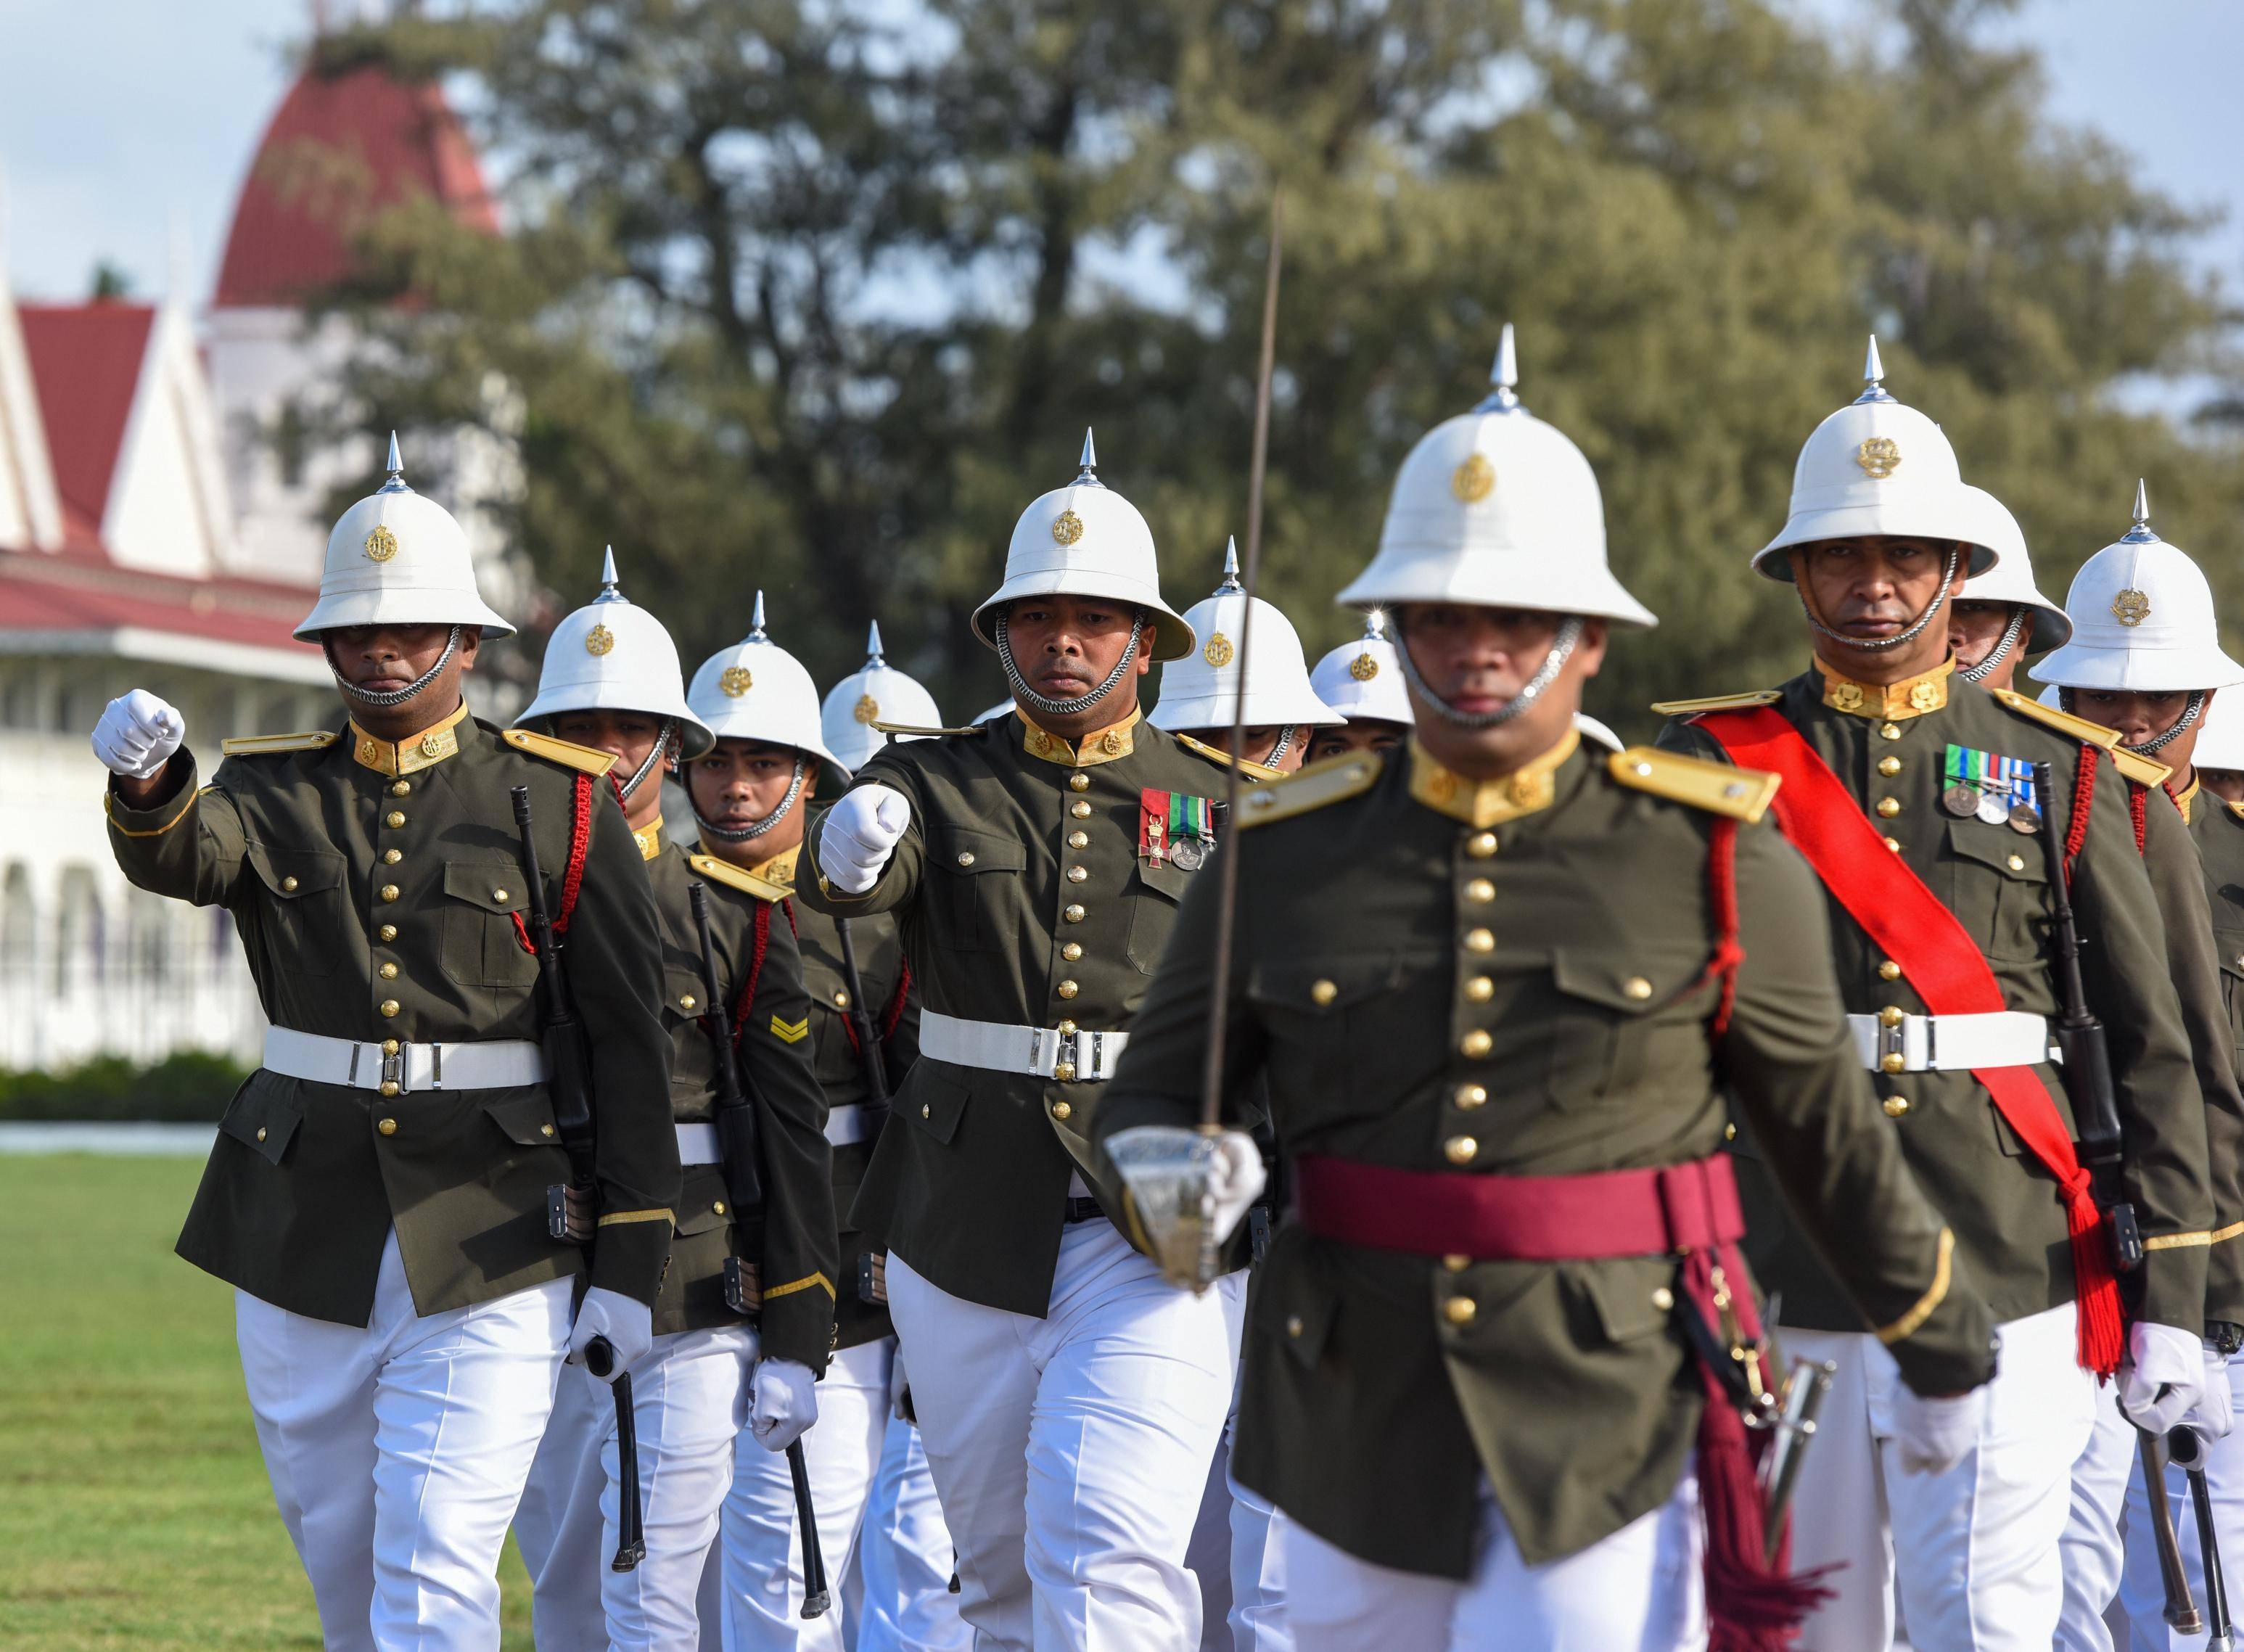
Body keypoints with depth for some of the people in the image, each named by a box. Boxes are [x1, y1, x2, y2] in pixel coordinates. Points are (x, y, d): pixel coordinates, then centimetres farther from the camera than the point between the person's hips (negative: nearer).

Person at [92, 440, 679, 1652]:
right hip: (303, 1231, 3)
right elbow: (185, 857, -19)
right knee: (340, 1553, 15)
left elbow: (630, 1044, -1)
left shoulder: (561, 807, -1)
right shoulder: (279, 793, 6)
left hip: (487, 1245, -3)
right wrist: (147, 783, -43)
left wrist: (630, 1262, -6)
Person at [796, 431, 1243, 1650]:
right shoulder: (935, 785, 5)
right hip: (967, 1229, 2)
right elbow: (837, 878, -17)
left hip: (1154, 1229, -2)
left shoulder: (1213, 807, 7)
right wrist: (848, 854, -41)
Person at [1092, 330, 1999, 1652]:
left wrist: (1946, 1341, 18)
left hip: (1614, 1412, -3)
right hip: (1362, 1423, 3)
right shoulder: (1283, 860, 3)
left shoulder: (1711, 857, -2)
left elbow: (1827, 1121, 8)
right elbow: (1155, 1094, 9)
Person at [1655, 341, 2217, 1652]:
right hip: (1781, 1283, 1)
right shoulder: (1716, 759, 7)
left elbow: (2153, 1046, 6)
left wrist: (2169, 1294, 0)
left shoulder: (2060, 771, 7)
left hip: (2008, 1274, -1)